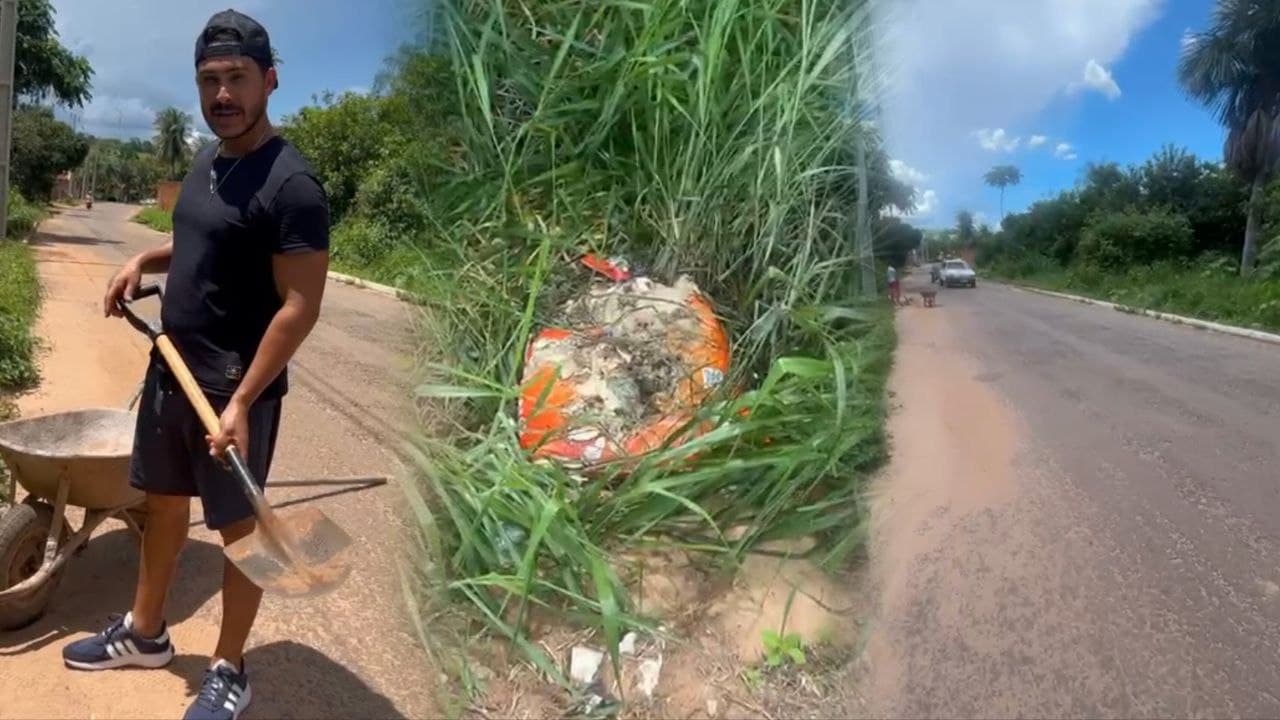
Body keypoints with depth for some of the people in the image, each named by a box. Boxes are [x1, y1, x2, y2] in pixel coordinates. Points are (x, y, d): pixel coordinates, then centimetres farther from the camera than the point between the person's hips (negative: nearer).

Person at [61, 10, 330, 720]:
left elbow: (300, 307, -23)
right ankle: (144, 633, 42)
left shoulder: (290, 186, -19)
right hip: (170, 370, 9)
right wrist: (144, 260, 7)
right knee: (163, 500, 21)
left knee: (240, 527, 5)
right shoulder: (206, 161, 8)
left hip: (234, 388, -9)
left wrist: (242, 401, -26)